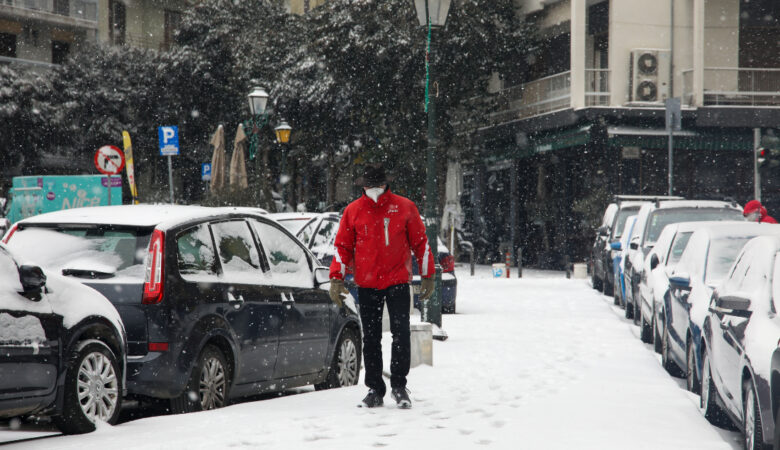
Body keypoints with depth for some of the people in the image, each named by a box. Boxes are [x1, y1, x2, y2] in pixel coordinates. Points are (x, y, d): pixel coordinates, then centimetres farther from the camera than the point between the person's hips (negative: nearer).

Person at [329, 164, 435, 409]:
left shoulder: (404, 207, 2)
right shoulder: (353, 211, 4)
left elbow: (420, 242, 7)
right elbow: (342, 246, 7)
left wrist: (428, 276, 7)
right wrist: (337, 278, -2)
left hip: (397, 281, -2)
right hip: (366, 284, 2)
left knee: (401, 333, -9)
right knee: (371, 338, 4)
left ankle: (399, 385, 0)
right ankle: (375, 390, 10)